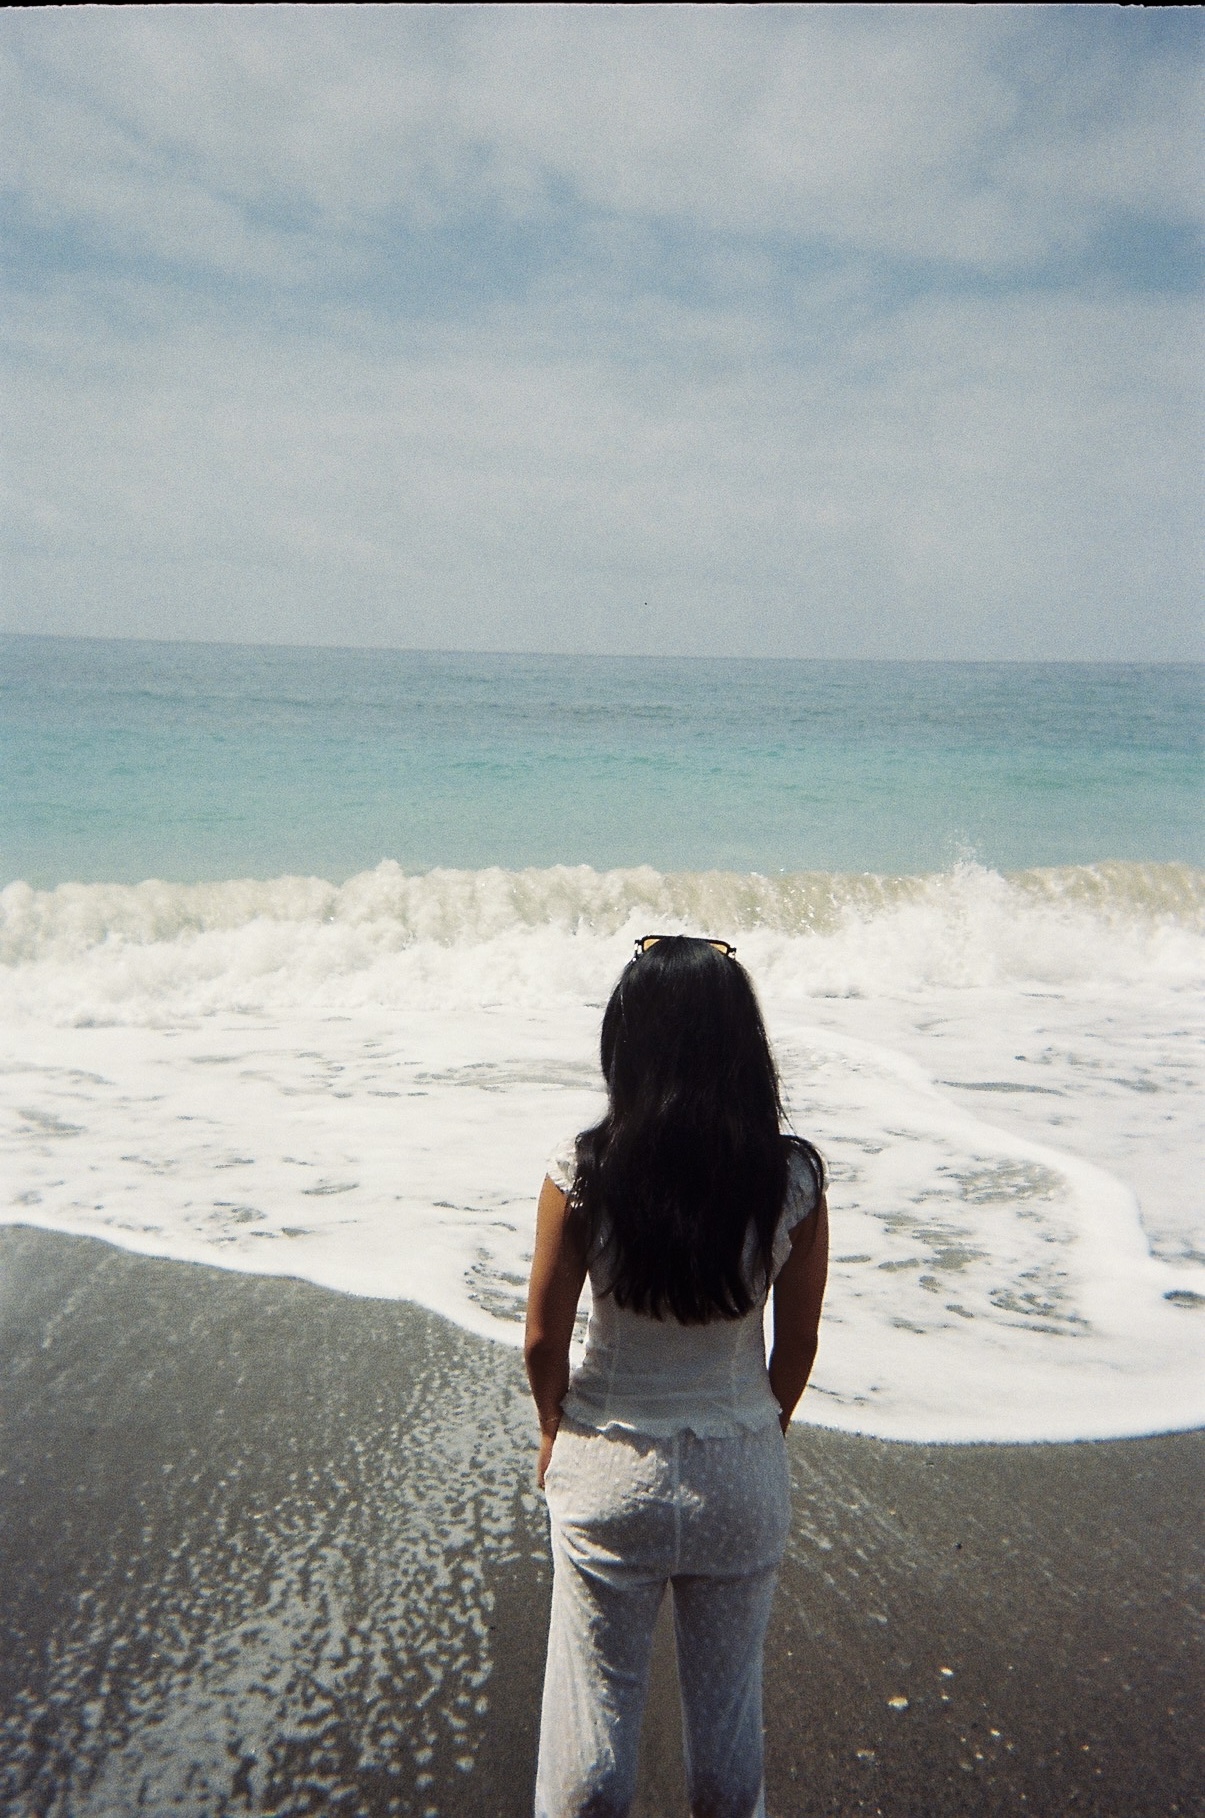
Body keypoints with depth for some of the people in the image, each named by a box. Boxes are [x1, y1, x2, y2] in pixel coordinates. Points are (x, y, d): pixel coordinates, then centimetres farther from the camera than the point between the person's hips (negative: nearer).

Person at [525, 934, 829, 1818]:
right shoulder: (793, 1179, -15)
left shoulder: (582, 1173, -19)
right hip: (741, 1474, 1)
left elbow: (544, 1338, -9)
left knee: (595, 1699, 18)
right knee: (728, 1701, 22)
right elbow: (798, 1340, -4)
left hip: (608, 1470, -1)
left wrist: (556, 1433, 11)